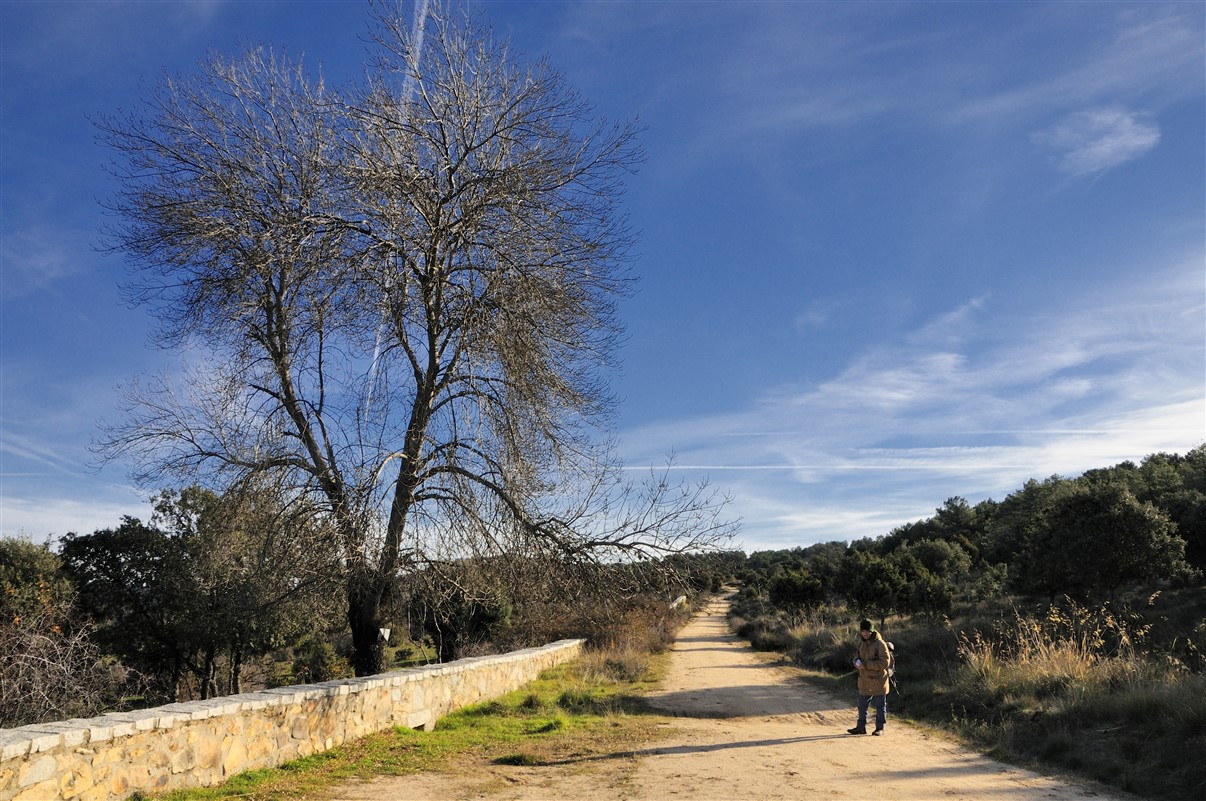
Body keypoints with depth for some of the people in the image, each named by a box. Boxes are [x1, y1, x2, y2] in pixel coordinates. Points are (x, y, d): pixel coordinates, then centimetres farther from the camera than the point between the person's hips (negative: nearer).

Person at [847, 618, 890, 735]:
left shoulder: (880, 644, -17)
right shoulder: (861, 643, 6)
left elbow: (884, 663, -21)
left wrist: (866, 665, -24)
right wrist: (857, 662, -4)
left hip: (878, 681, -7)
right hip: (864, 681, 7)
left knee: (880, 706, 8)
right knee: (862, 705, 13)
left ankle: (880, 728, 20)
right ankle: (861, 727, 23)